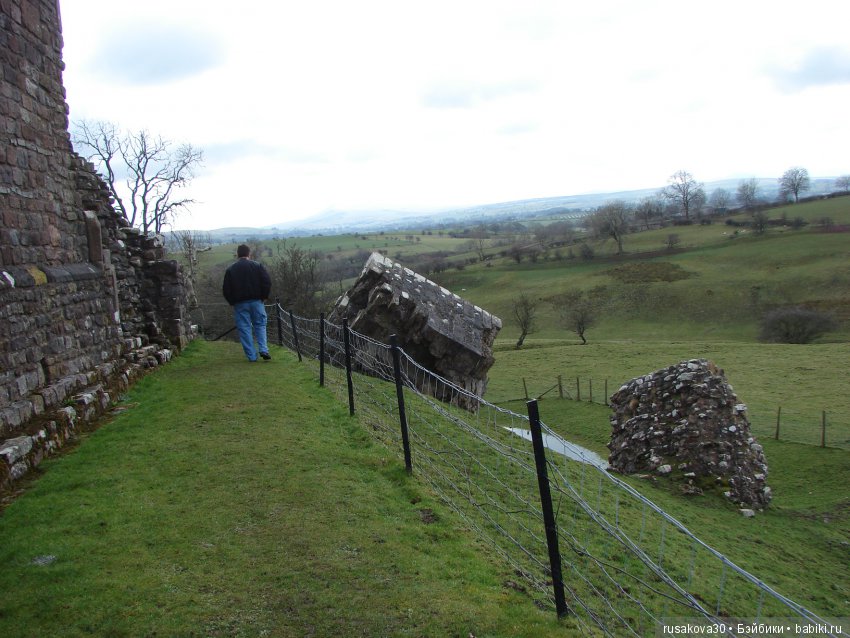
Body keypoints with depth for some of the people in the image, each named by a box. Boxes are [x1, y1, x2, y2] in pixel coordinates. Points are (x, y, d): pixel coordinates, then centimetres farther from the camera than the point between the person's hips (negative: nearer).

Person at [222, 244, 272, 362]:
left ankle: (251, 355, 2)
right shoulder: (257, 266, 1)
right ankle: (263, 350, -5)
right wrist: (264, 296, 4)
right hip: (256, 301, 0)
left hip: (239, 303, 0)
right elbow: (267, 282, -6)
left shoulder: (230, 269, 4)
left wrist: (232, 302, 11)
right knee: (260, 325, 12)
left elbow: (226, 290, 3)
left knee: (244, 329, 4)